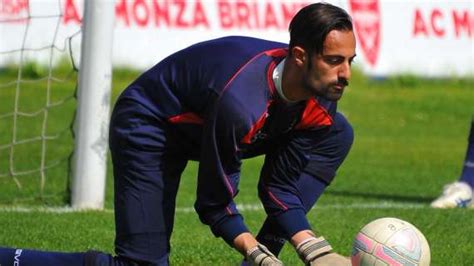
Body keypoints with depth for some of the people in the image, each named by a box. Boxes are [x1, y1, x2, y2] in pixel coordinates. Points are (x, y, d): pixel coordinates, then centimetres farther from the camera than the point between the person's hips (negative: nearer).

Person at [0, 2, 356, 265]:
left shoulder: (322, 99, -18)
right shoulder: (241, 104, -40)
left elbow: (282, 187, -10)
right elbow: (215, 202, -27)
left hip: (205, 123, 8)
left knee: (337, 135, -5)